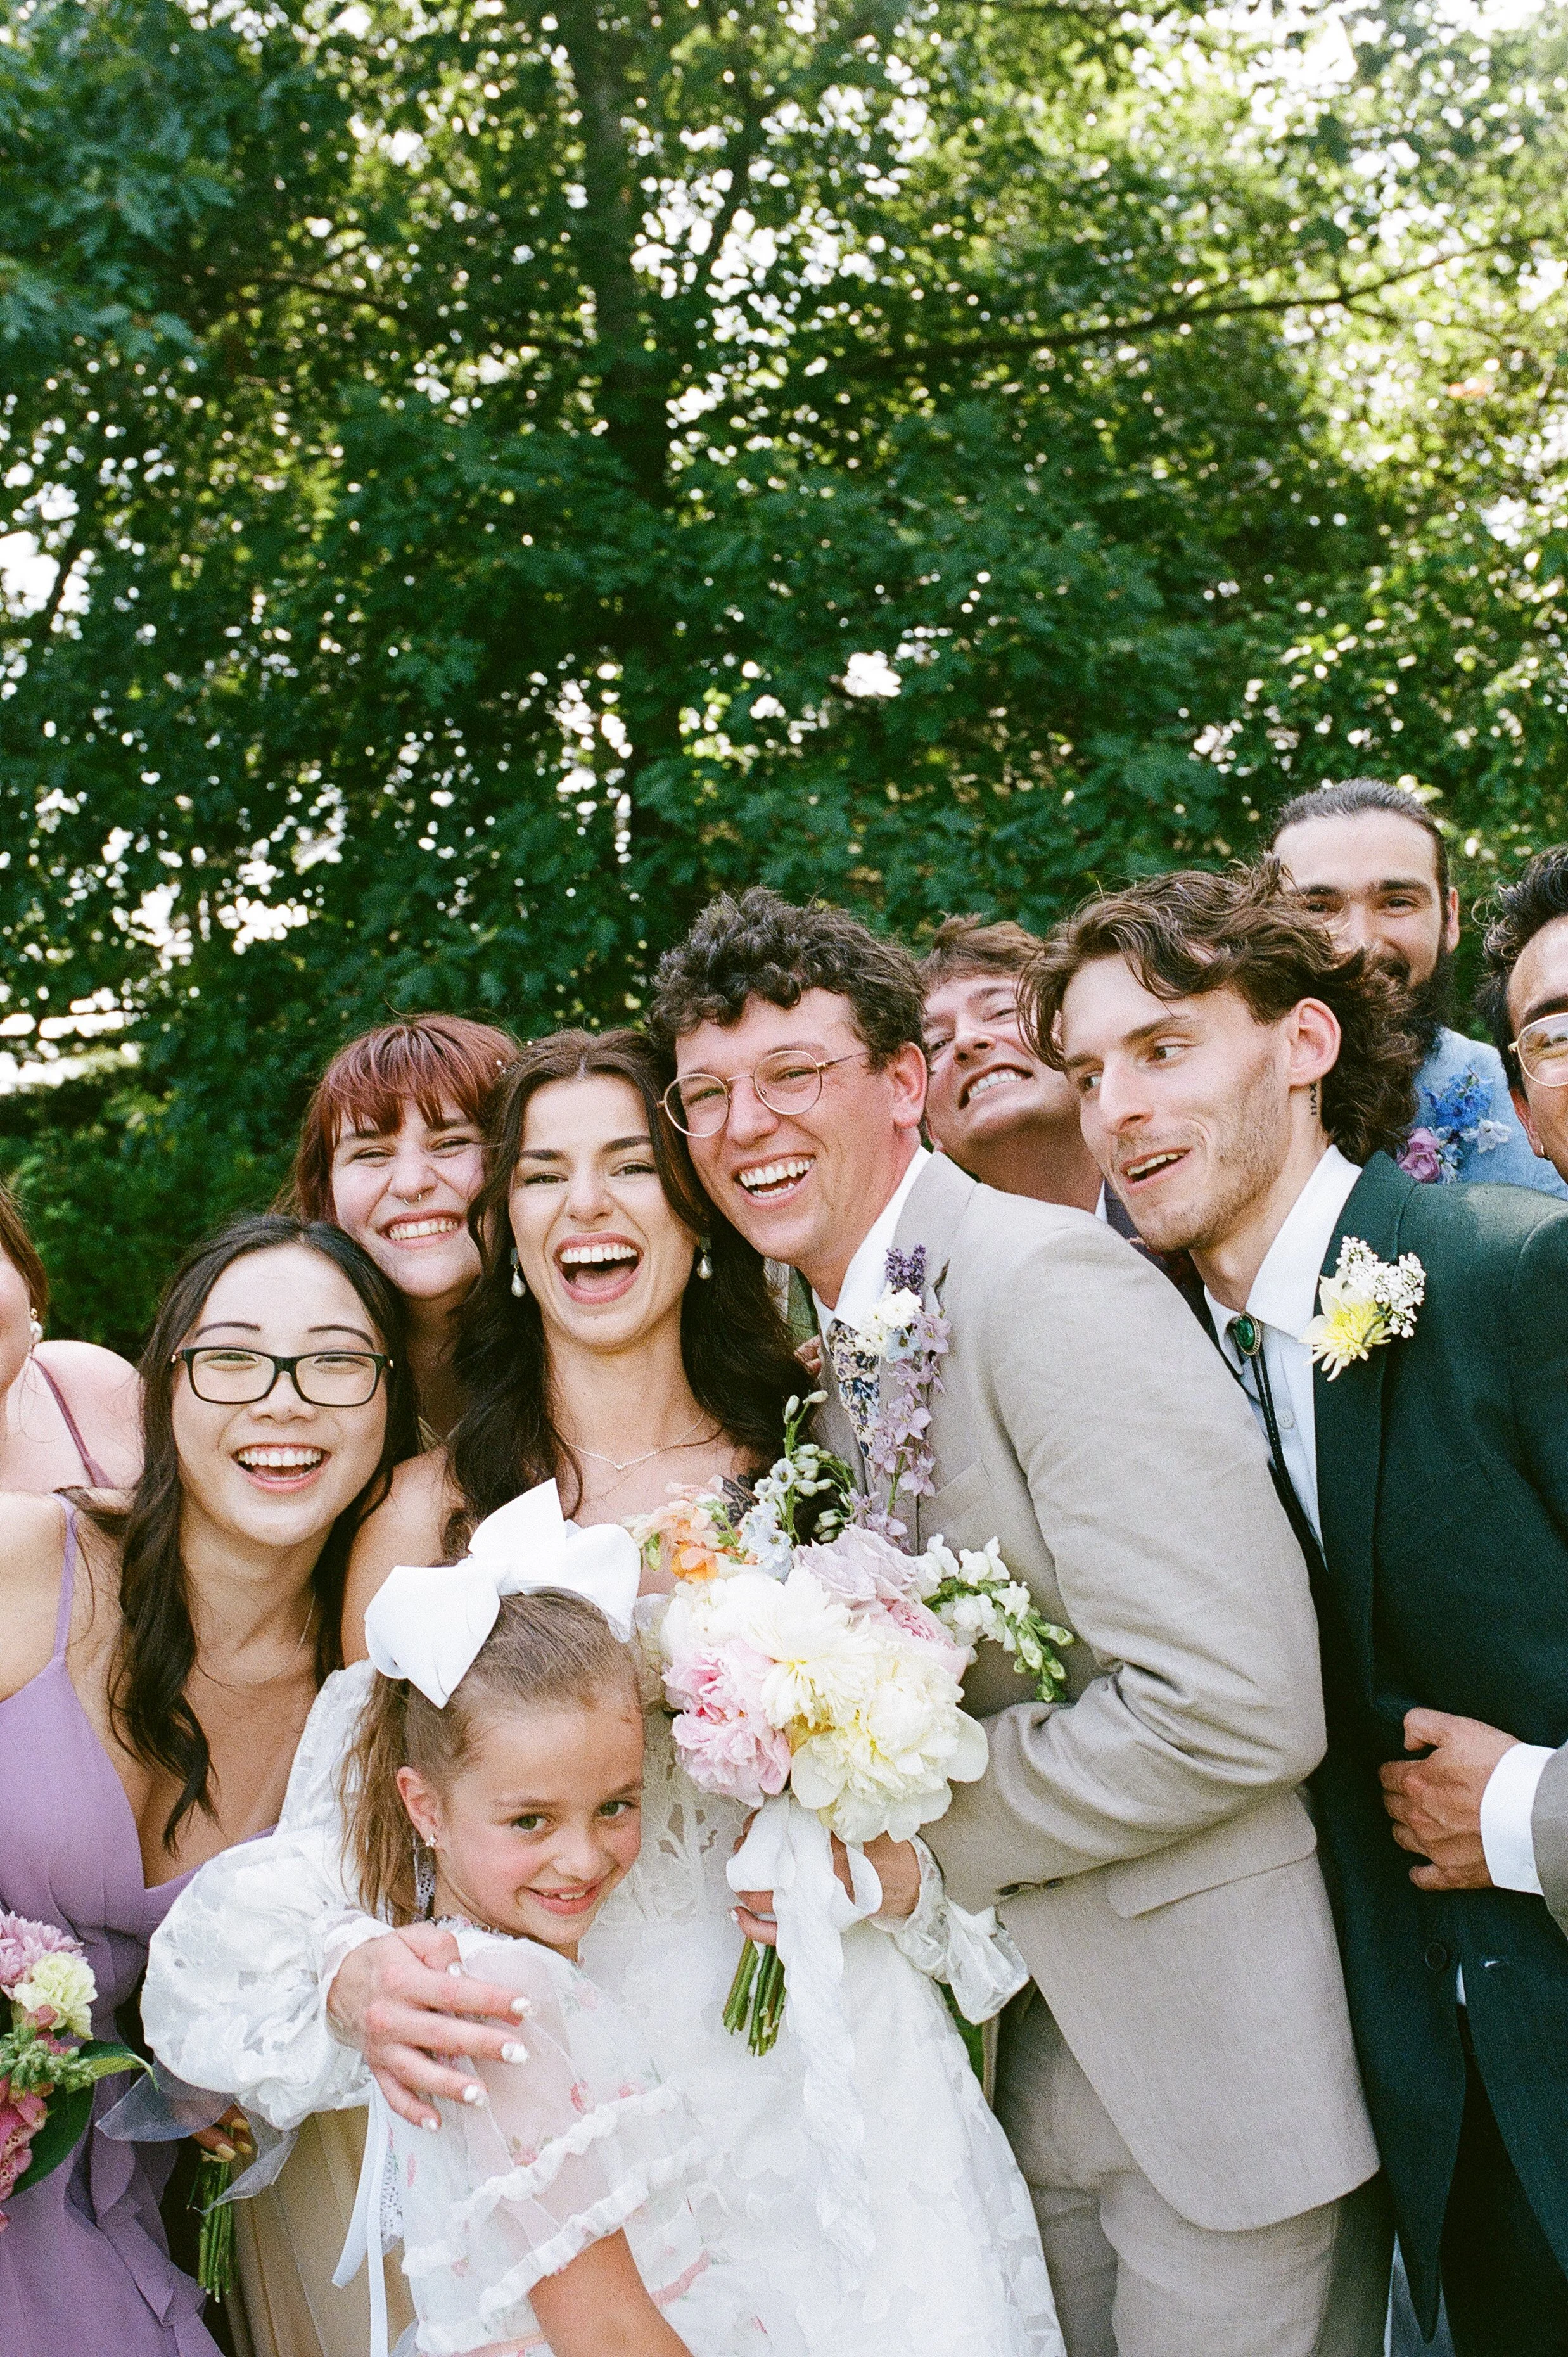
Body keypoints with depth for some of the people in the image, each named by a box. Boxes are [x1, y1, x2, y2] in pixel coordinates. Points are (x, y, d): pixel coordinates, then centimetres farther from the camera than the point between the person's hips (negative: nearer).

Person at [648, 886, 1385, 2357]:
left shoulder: (1049, 1283, -20)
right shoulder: (836, 1350, 7)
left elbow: (1237, 1709, -28)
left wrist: (909, 1833, -19)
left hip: (1212, 2049, -8)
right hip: (1035, 2048, 8)